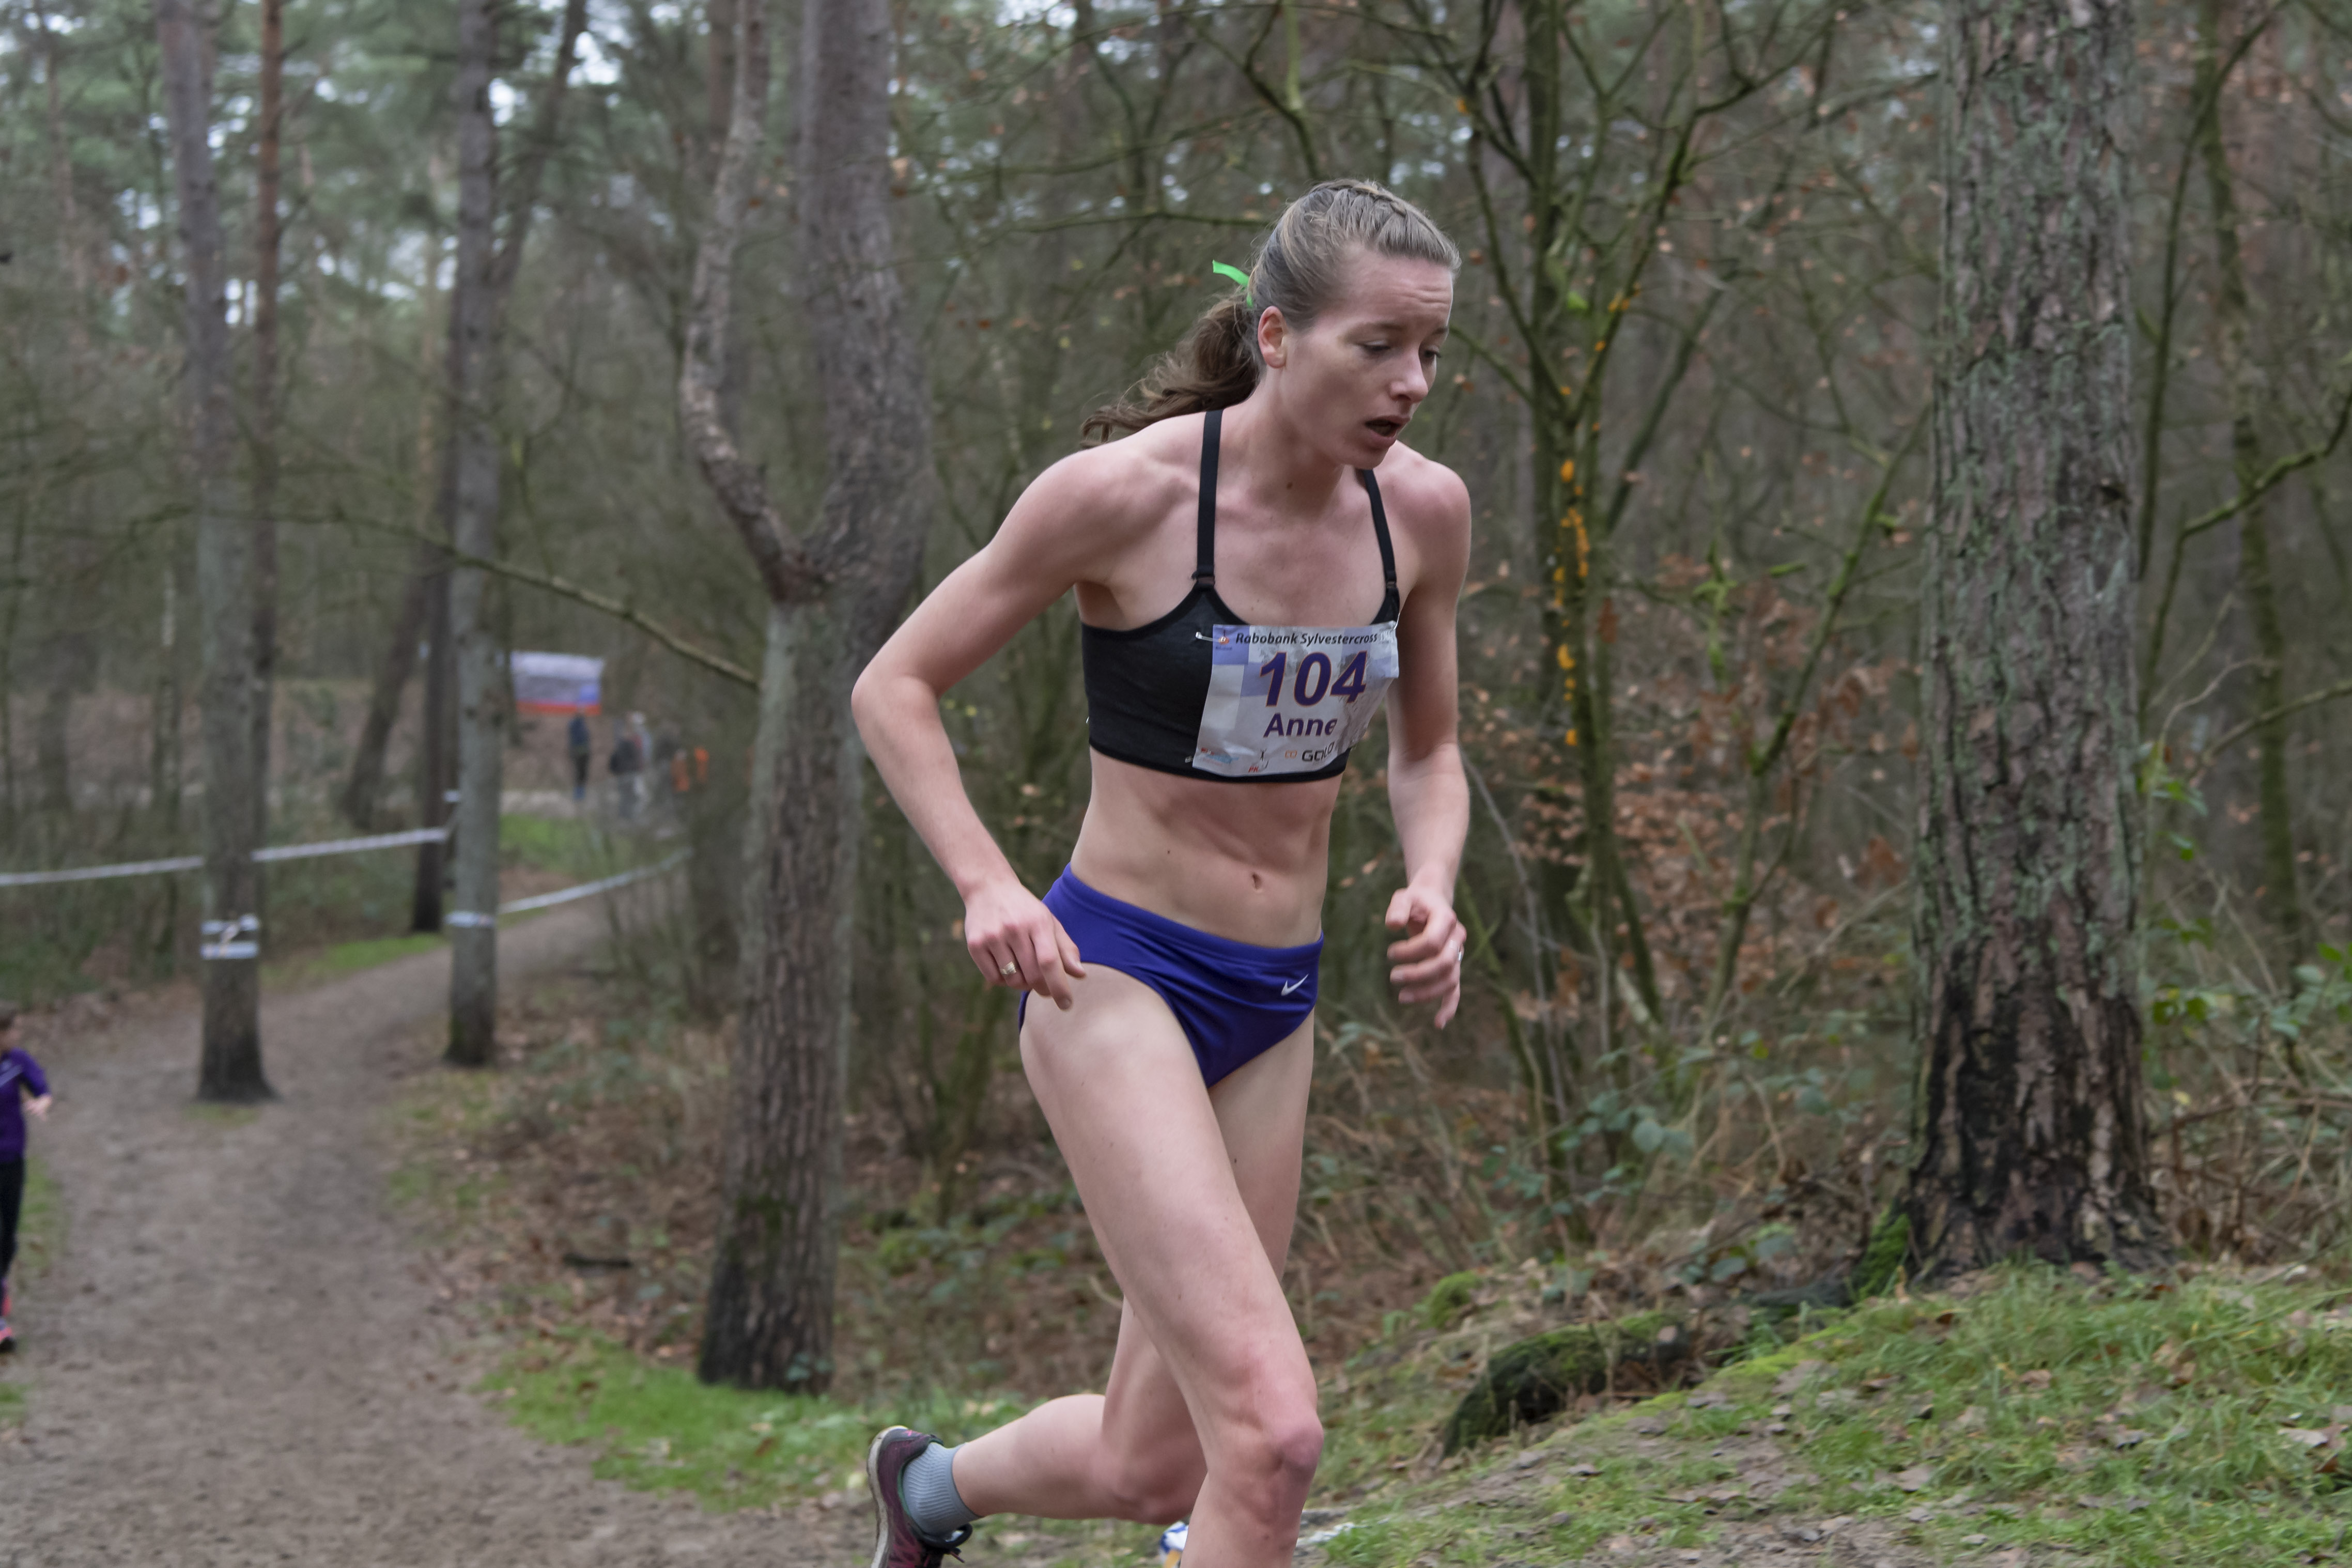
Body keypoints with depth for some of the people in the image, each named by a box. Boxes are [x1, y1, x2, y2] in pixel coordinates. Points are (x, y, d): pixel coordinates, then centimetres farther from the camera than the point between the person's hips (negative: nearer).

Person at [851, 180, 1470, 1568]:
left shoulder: (1424, 512, -1)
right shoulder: (1125, 492, -15)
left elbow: (1427, 752, 15)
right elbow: (894, 688, -6)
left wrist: (1432, 892, -6)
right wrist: (988, 886, -20)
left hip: (1275, 1006, 6)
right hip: (1115, 978, -6)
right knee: (1272, 1429, -21)